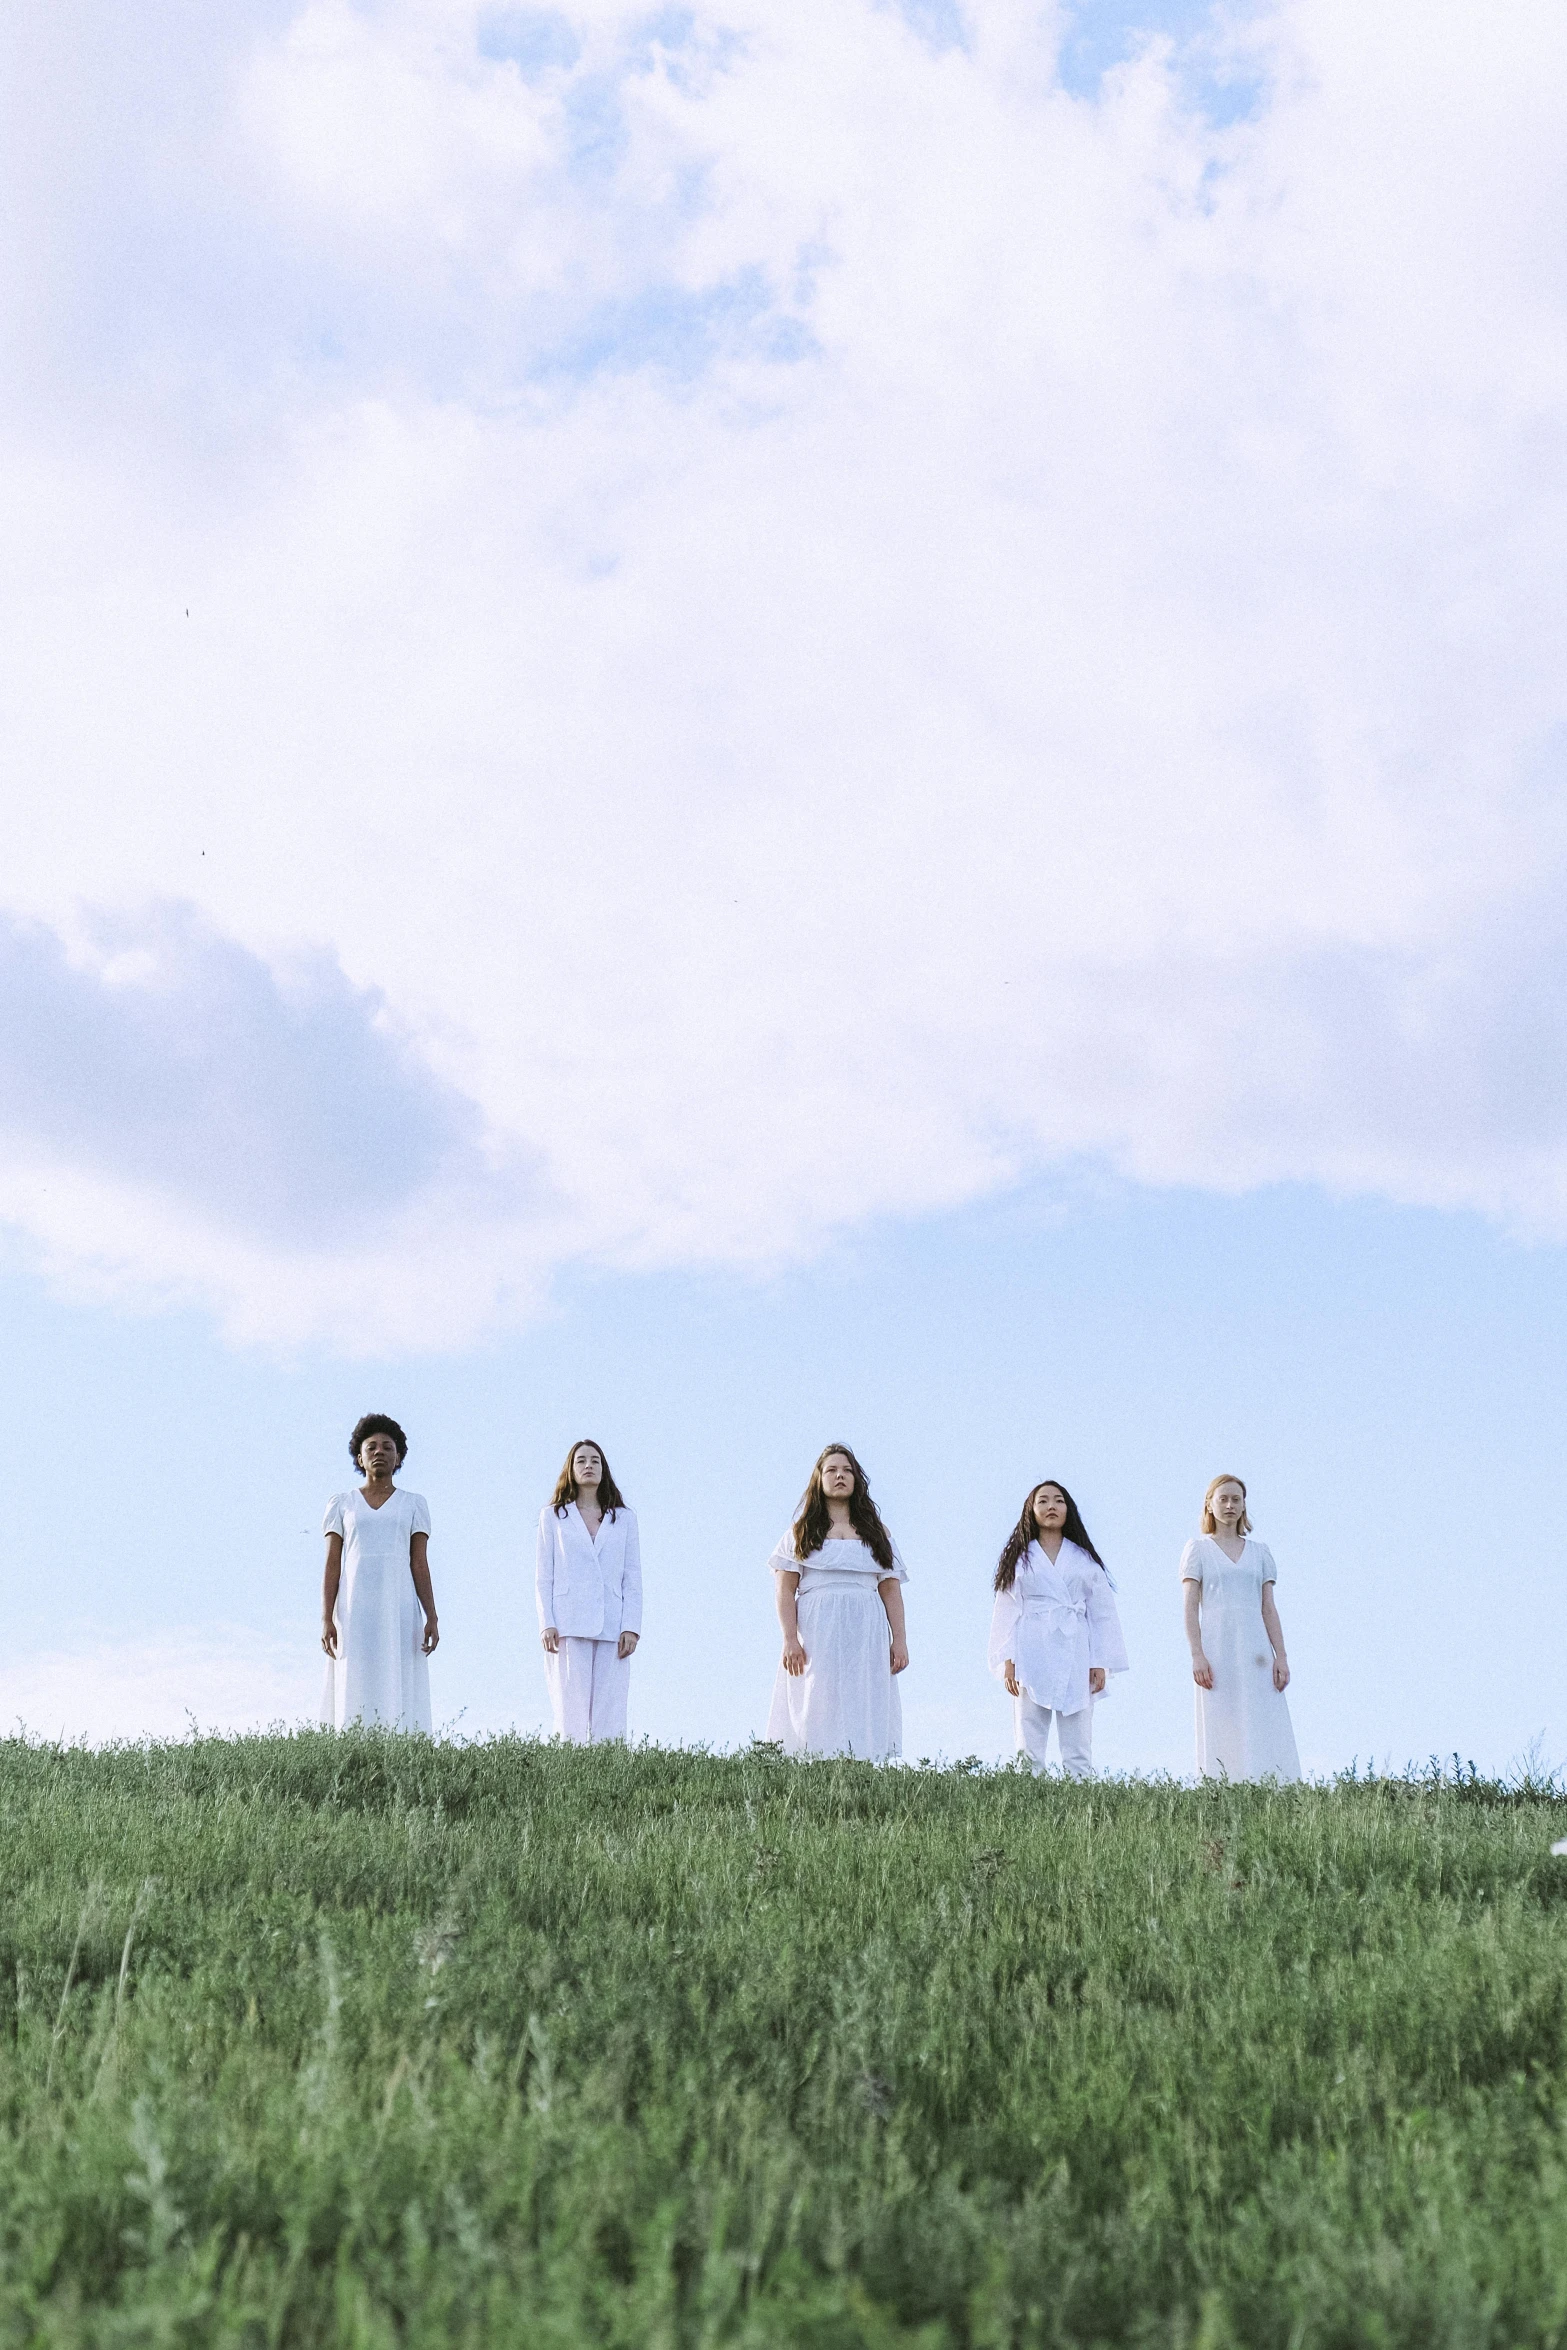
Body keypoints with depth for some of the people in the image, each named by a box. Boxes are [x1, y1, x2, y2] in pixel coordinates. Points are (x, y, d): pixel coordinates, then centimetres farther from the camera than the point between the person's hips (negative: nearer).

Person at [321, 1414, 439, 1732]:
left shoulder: (414, 1504, 11)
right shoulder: (341, 1504, 11)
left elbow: (420, 1565, 6)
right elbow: (331, 1565, 5)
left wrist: (431, 1618, -6)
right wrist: (326, 1619, -6)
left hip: (400, 1612, 0)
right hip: (354, 1612, 0)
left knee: (400, 1700, -6)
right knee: (354, 1704, -6)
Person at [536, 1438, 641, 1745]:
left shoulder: (624, 1518, 15)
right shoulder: (553, 1516, 13)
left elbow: (633, 1577, 10)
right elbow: (543, 1575, 8)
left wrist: (631, 1627, -1)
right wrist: (547, 1625, -3)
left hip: (612, 1627, 1)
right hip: (569, 1625, -1)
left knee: (609, 1717, -4)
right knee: (571, 1710, -7)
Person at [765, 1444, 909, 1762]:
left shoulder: (876, 1532, 17)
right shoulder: (802, 1532, 12)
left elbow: (891, 1590, 12)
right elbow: (785, 1589, 3)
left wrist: (899, 1639, 1)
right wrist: (790, 1639, -10)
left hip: (865, 1638, 2)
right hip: (815, 1635, -2)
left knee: (862, 1717, -6)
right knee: (816, 1717, -8)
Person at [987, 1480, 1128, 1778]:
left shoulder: (1086, 1560, 13)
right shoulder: (1018, 1559, 11)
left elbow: (1102, 1613, 10)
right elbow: (1006, 1611, 6)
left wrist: (1100, 1664, 0)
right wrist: (1008, 1662, -5)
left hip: (1075, 1658, 1)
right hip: (1031, 1660, -1)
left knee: (1078, 1747, -3)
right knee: (1030, 1746, -4)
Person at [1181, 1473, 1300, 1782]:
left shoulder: (1259, 1551, 14)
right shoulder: (1198, 1548, 6)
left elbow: (1268, 1608, 11)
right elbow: (1190, 1607, 0)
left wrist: (1280, 1656, 1)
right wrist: (1196, 1655, -11)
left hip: (1255, 1650, 3)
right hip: (1216, 1649, -3)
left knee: (1265, 1730, -4)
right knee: (1222, 1731, -5)